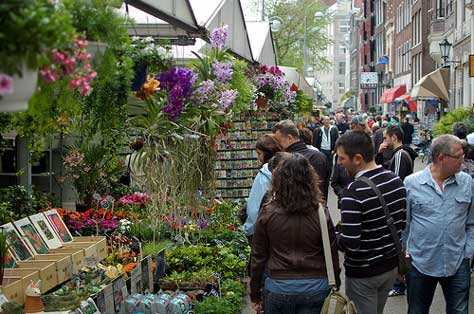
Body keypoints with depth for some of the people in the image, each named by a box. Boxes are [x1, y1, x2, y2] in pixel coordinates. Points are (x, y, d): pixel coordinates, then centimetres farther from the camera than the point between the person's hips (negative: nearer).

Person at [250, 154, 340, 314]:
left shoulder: (268, 214, -8)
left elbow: (258, 257, -2)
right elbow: (332, 257, -2)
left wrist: (255, 294, 9)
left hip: (278, 287, 0)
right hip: (315, 287, 1)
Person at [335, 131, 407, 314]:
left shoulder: (353, 192, -27)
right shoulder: (396, 181, -3)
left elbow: (350, 243, -28)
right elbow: (402, 223, 7)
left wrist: (333, 236, -9)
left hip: (363, 273, -7)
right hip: (391, 265, 7)